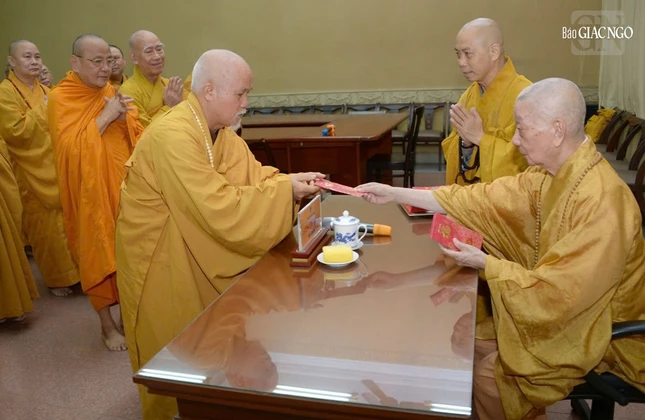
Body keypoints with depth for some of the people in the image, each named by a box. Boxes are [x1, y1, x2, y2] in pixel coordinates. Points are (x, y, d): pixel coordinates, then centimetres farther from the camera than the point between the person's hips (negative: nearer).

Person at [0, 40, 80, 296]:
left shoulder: (45, 90, 13)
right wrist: (41, 111, -14)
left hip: (56, 168, 6)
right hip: (31, 172, -6)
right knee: (44, 227, 3)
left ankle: (71, 272, 22)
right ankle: (56, 279, 16)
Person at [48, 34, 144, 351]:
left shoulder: (112, 92, 8)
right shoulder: (60, 98, -7)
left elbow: (138, 135, 6)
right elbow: (70, 146, -17)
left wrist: (126, 117, -14)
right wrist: (105, 116, -18)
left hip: (122, 182, 4)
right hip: (90, 190, -4)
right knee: (98, 253, 4)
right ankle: (107, 326, 18)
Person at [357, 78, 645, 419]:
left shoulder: (602, 202, -33)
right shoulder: (550, 174, -6)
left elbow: (559, 296, -32)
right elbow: (483, 199, -6)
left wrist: (485, 264, -21)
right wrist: (395, 194, -8)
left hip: (597, 335, -7)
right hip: (566, 311, 7)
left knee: (486, 377, -8)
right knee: (471, 346, 8)